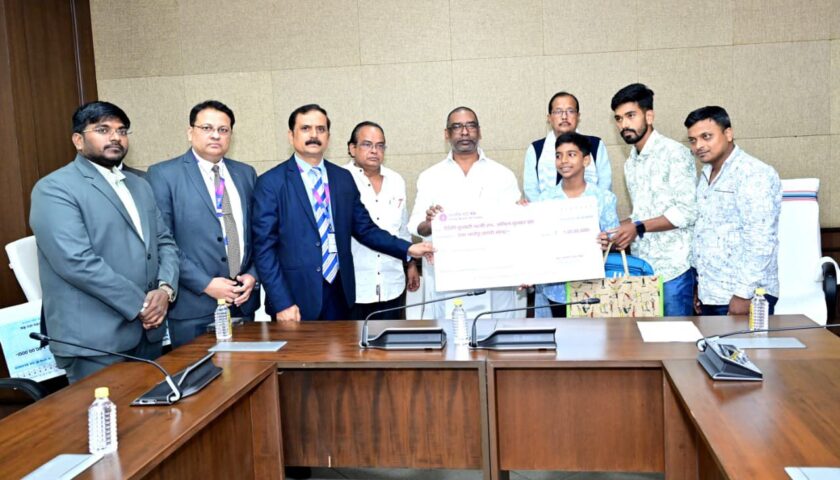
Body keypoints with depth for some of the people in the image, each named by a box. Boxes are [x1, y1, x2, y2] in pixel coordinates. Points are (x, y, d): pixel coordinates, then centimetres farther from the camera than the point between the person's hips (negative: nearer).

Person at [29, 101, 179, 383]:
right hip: (95, 340, -7)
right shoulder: (55, 189, -8)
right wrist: (140, 304, -16)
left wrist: (165, 288, -6)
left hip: (147, 332, 7)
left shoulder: (139, 186, 16)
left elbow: (164, 242, 14)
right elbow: (77, 261, -19)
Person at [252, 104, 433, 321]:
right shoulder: (270, 183, -5)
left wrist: (408, 249, 0)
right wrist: (282, 303, -14)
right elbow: (264, 248, -8)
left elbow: (364, 228, 12)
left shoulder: (344, 178, 8)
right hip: (297, 297, -4)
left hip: (340, 293, 4)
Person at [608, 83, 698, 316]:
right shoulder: (630, 164, 17)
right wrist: (617, 228, 4)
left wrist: (638, 228, -18)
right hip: (641, 268, 7)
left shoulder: (675, 153, -8)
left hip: (673, 269, -7)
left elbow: (687, 212, -14)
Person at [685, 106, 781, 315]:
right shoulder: (707, 175, 13)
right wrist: (701, 285, 16)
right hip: (710, 295, 7)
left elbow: (760, 242, -19)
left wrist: (744, 294, -21)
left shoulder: (754, 174, -13)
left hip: (740, 297, -7)